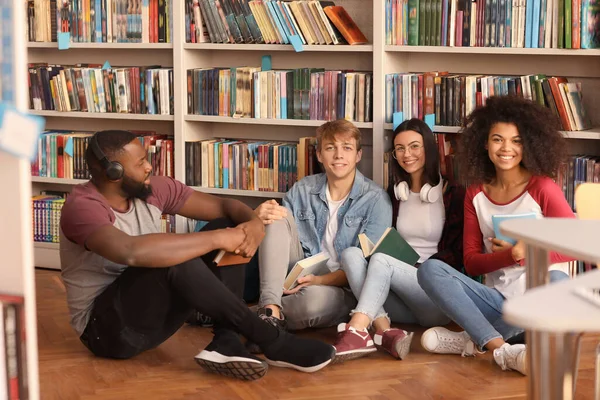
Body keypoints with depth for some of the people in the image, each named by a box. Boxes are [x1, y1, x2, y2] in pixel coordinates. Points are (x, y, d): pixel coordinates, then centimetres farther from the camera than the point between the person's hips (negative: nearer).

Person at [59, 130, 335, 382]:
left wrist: (254, 224, -21)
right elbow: (132, 251, -42)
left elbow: (225, 206, 4)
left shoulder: (153, 190, 1)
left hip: (152, 314, 8)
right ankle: (271, 342, -26)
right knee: (176, 261, -34)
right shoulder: (82, 207, -22)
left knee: (231, 237, -6)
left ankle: (226, 344, -22)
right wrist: (218, 238, -36)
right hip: (107, 327, -8)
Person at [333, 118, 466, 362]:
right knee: (351, 253, -23)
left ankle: (356, 333, -50)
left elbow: (457, 253, 0)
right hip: (399, 303, 4)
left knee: (381, 260, -31)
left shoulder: (453, 194, 5)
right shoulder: (394, 194, 19)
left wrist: (418, 269, -13)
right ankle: (384, 331, -44)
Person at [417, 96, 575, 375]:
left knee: (556, 281, -39)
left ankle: (474, 339, -23)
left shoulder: (542, 187, -3)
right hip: (498, 298, 4)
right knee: (429, 269, -18)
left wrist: (529, 252, -17)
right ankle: (502, 350, -32)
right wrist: (509, 255, -16)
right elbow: (471, 261, 4)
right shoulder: (476, 194, 8)